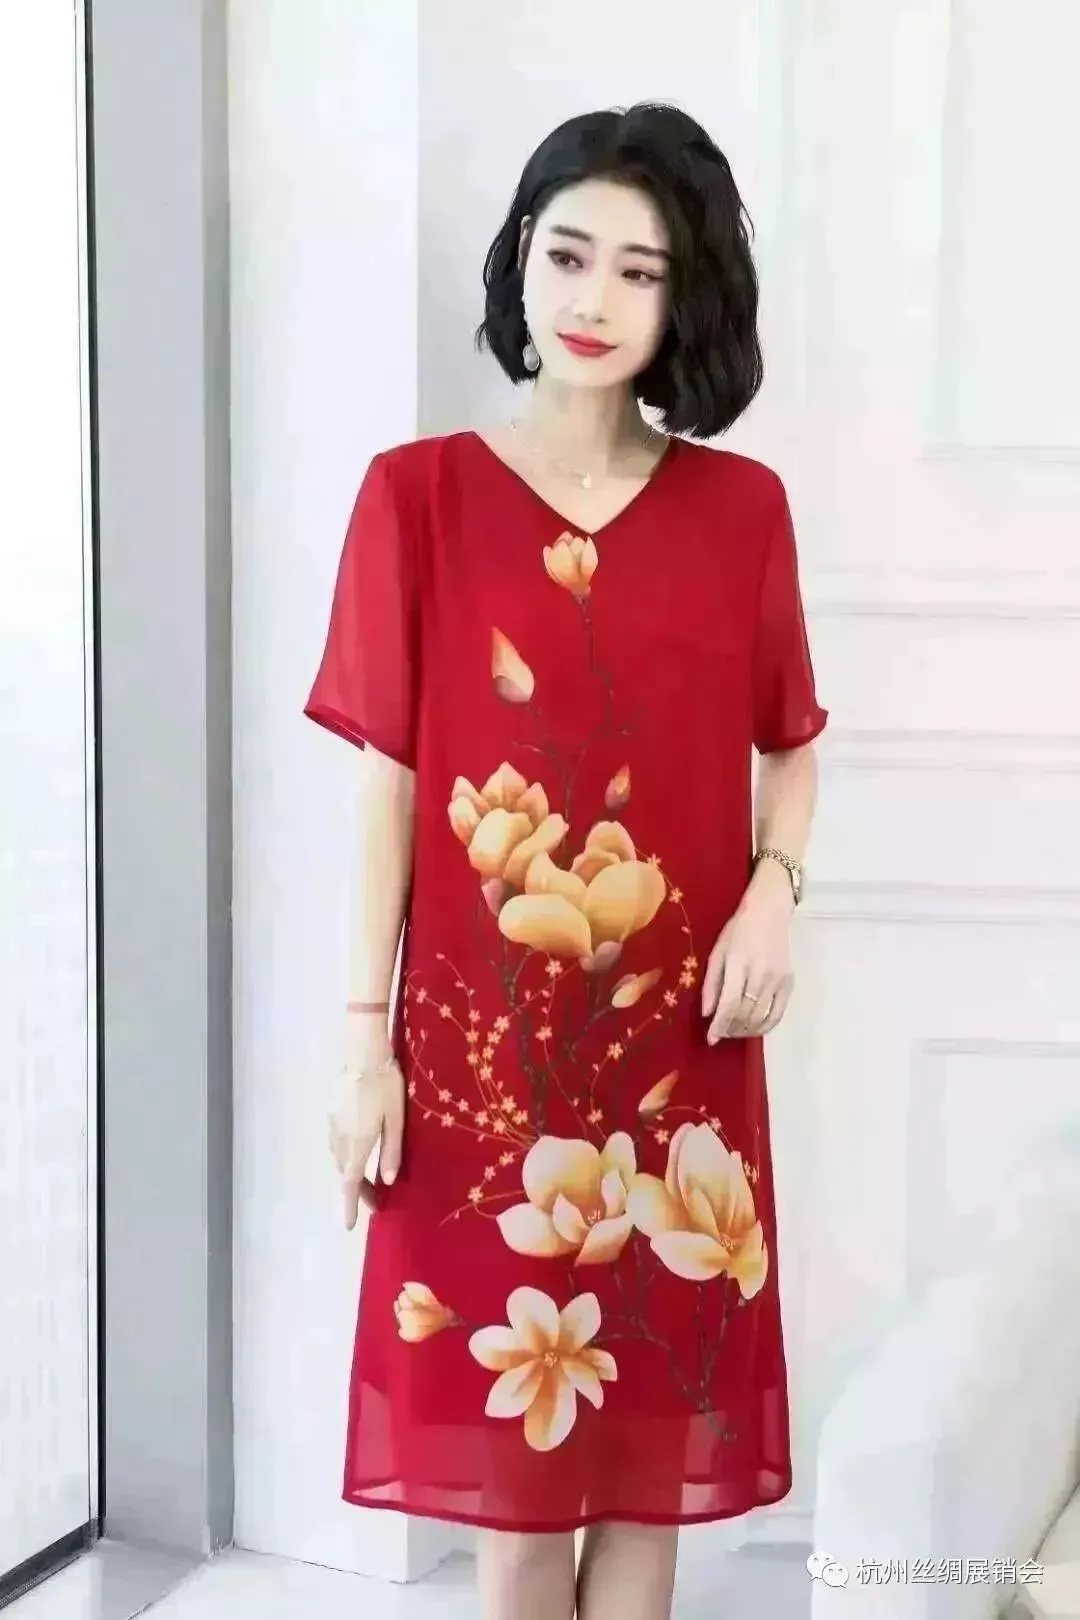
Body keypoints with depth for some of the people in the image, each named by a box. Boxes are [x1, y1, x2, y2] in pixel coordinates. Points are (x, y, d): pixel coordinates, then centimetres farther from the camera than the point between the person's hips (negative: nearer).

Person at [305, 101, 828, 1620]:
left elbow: (789, 746, 12)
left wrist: (774, 888, -8)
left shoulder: (743, 506, 3)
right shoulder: (418, 493, -3)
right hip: (483, 1032, -2)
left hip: (676, 1035, 2)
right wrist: (365, 1036, -5)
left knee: (655, 1430, 11)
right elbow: (386, 776, -3)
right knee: (511, 1434, 8)